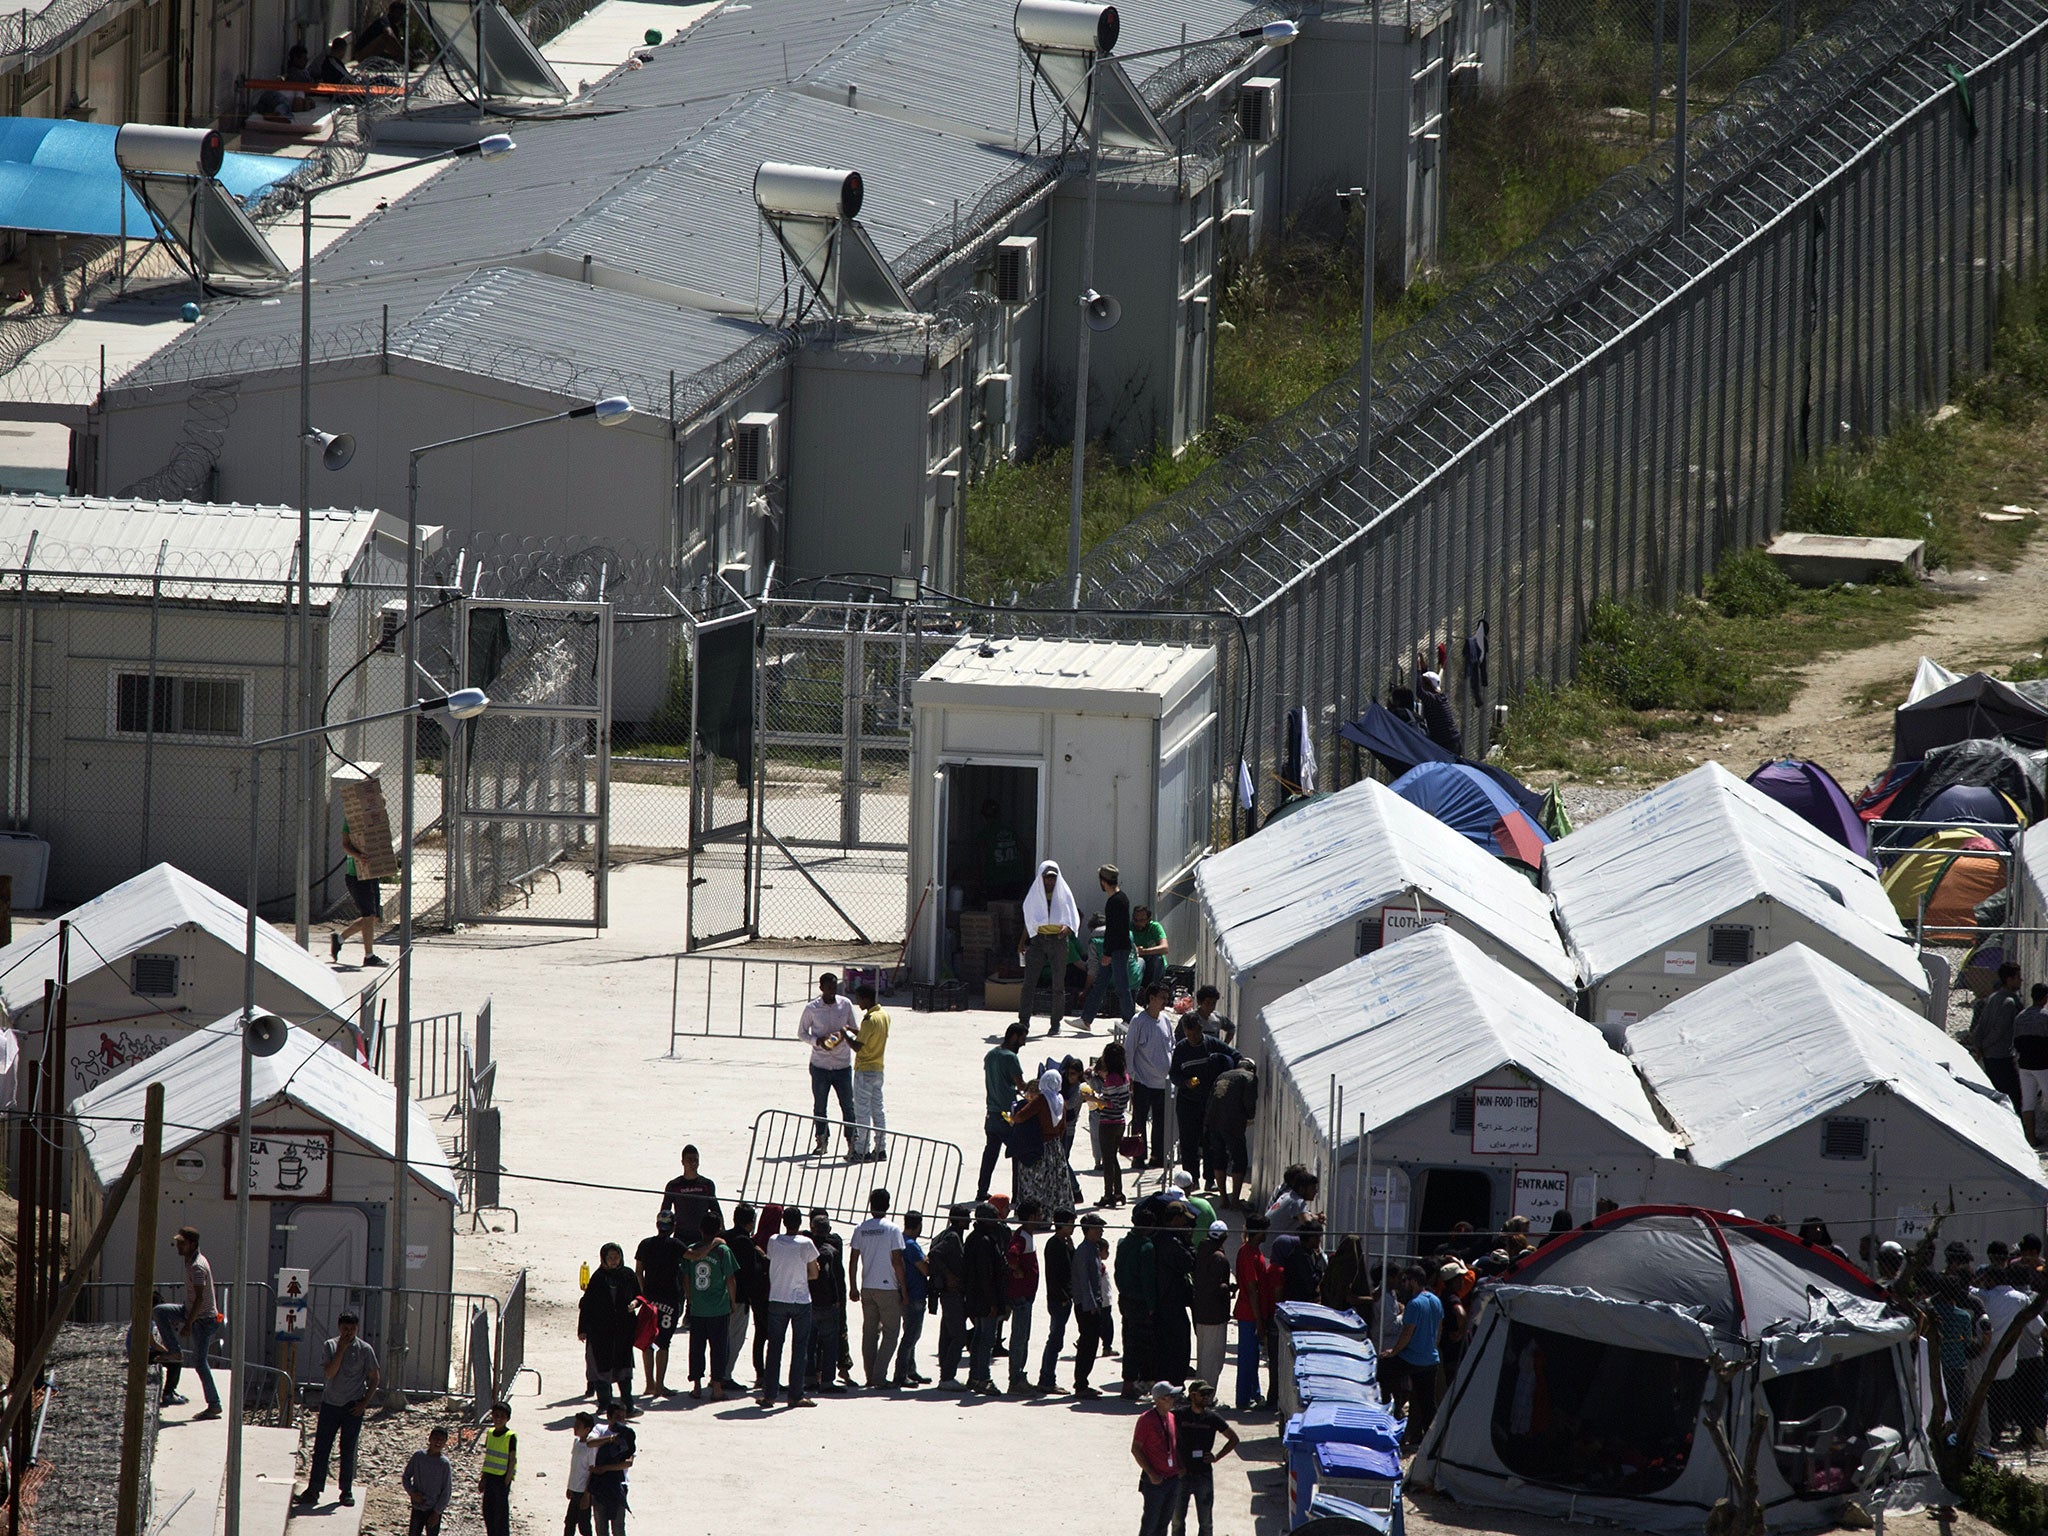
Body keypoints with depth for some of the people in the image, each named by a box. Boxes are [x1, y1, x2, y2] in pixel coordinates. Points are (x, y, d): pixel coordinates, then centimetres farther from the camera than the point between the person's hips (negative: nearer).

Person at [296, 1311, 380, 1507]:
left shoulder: (365, 1350, -2)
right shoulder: (331, 1346, 0)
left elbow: (373, 1378, 4)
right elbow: (329, 1373, -12)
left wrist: (364, 1402, -5)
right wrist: (341, 1349, -17)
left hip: (352, 1407, -1)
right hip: (330, 1403, 1)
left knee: (348, 1450, 4)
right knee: (321, 1448, -1)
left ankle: (347, 1491, 14)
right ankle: (313, 1490, 2)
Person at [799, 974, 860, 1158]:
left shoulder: (845, 1005, 1)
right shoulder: (812, 1008, -4)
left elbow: (855, 1030, 10)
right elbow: (801, 1033, 4)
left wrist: (848, 1032, -14)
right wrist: (818, 1041, -14)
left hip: (843, 1065, 1)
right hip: (820, 1065, -1)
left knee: (848, 1105, -2)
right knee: (819, 1106, 7)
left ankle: (852, 1143, 4)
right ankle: (822, 1141, 22)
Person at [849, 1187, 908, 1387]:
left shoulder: (860, 1229, 2)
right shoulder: (893, 1230, -9)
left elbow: (853, 1261, 5)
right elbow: (897, 1261, -11)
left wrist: (853, 1288, 14)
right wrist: (903, 1287, -2)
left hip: (867, 1288, 4)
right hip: (888, 1288, -4)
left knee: (869, 1332, 11)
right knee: (891, 1332, 2)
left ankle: (870, 1376, 12)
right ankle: (880, 1375, -7)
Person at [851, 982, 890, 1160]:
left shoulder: (870, 1020, -21)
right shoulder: (884, 1016, 6)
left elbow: (859, 1046, -23)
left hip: (865, 1070, -9)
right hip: (879, 1069, 9)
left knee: (862, 1111, -2)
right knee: (878, 1109, 12)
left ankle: (862, 1151, 0)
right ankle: (881, 1148, 13)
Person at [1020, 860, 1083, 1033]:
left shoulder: (1064, 894, 3)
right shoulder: (1034, 895, 8)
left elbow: (1074, 919, 0)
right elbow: (1028, 921, 14)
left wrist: (1067, 928, -22)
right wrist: (1022, 943, 7)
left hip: (1058, 940, -1)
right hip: (1038, 939, 1)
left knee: (1058, 984, 1)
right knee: (1029, 981, -8)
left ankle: (1056, 1023, 10)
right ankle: (1024, 1021, -8)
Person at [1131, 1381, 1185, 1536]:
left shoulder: (1172, 1418, 9)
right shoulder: (1146, 1419, -11)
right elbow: (1135, 1449, -10)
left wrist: (1181, 1467, 7)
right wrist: (1151, 1474, -15)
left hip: (1173, 1478, 6)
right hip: (1155, 1481, -6)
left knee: (1164, 1523, 11)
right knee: (1150, 1523, -3)